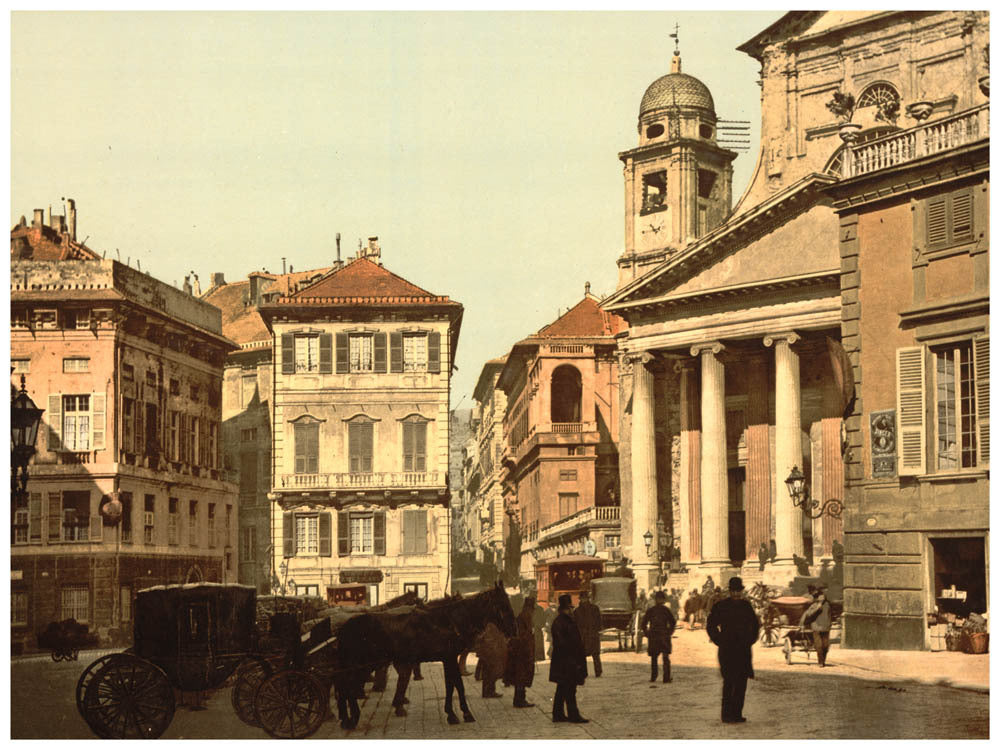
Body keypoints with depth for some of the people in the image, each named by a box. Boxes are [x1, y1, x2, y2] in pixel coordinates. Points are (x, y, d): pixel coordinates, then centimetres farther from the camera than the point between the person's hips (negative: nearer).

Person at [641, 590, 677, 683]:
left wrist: (647, 633, 9)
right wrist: (670, 632, 6)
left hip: (653, 637, 1)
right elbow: (673, 622, -5)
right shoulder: (666, 610, -3)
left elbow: (644, 623, 0)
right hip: (664, 636, -1)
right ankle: (666, 678, -4)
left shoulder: (650, 610, 0)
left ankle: (653, 677, 12)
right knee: (666, 658, 3)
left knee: (654, 658, 14)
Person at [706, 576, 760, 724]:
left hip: (744, 650, 5)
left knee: (741, 682, 4)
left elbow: (755, 624, 24)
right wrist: (719, 641, -4)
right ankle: (726, 714, -8)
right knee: (729, 681, -11)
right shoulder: (721, 606, -3)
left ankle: (737, 713, 11)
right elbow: (711, 626, 2)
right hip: (727, 651, -5)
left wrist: (751, 640, 14)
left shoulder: (746, 605, 11)